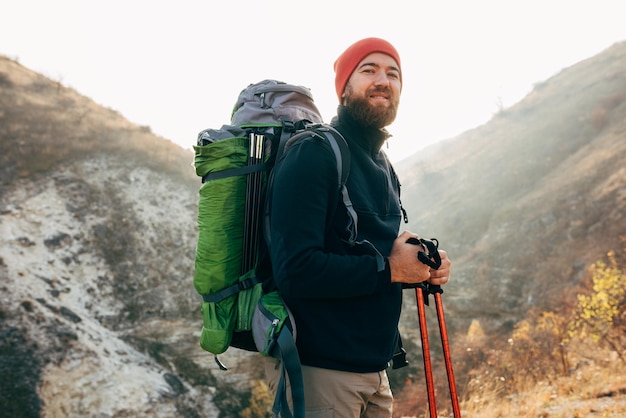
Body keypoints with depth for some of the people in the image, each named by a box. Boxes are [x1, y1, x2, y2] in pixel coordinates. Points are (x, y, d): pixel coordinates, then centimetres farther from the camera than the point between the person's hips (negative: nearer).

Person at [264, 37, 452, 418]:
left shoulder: (384, 168, 15)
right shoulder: (314, 154, -13)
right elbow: (296, 270, -24)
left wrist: (422, 267, 1)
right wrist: (388, 268, -16)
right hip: (320, 372, -8)